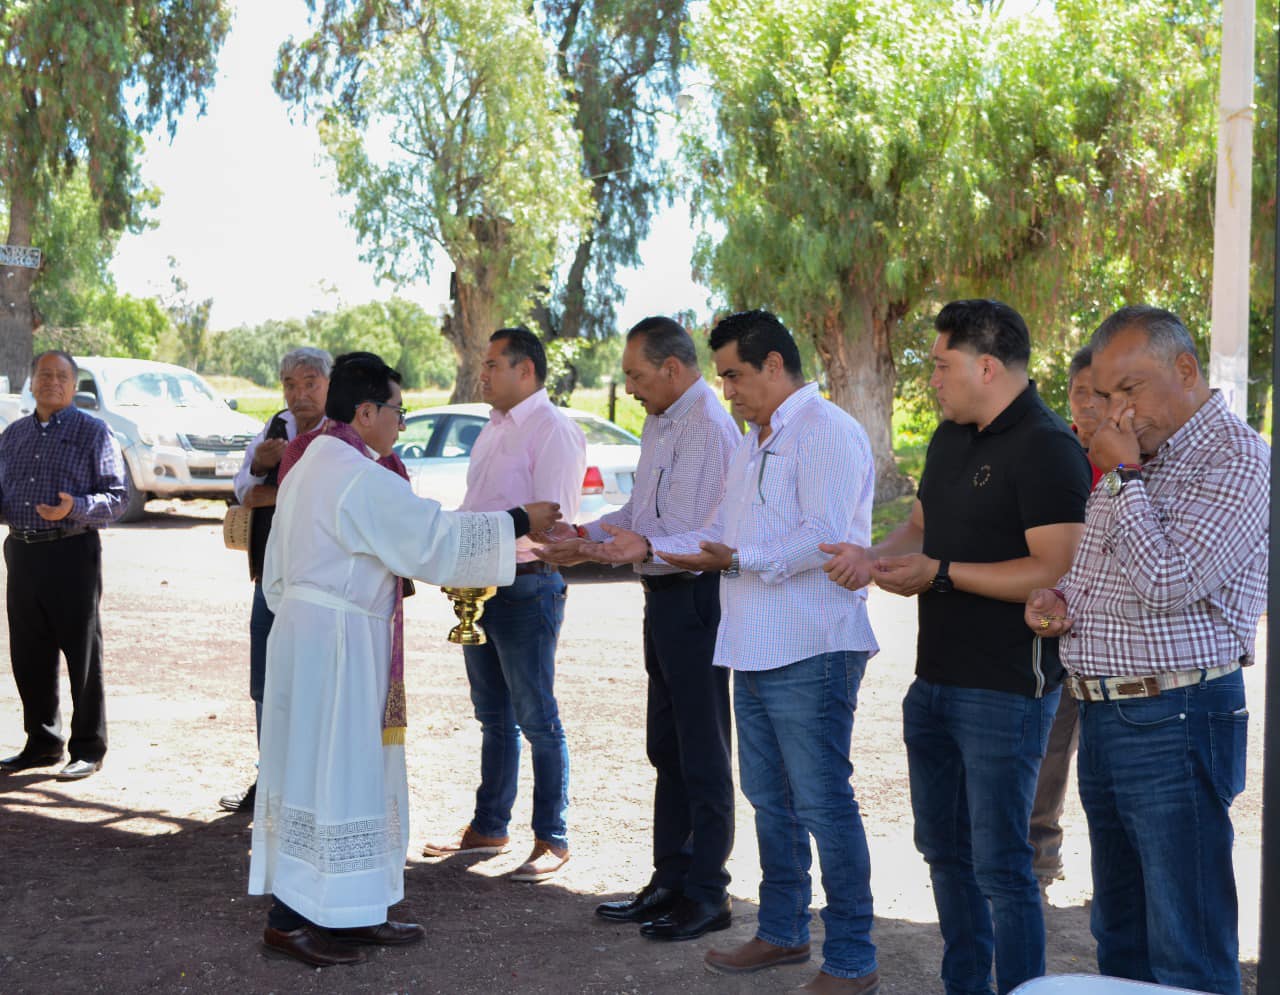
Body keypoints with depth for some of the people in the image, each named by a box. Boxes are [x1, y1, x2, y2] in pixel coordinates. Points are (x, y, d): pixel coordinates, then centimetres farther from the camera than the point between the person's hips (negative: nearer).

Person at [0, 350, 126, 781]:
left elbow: (116, 498, -5)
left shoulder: (93, 432, 0)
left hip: (72, 554, -5)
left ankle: (88, 749, 8)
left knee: (82, 655, 0)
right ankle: (42, 743, 21)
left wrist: (75, 508, -23)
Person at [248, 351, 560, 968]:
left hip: (305, 632, 10)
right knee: (328, 774, -2)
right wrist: (520, 521, -9)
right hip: (337, 642, -10)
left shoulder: (310, 466, 13)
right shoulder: (362, 478, -18)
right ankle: (289, 921, 5)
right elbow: (436, 537, -18)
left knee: (349, 772, 14)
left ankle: (348, 912, 21)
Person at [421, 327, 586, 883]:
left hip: (527, 586, -9)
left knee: (536, 718, -3)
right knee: (494, 718, 16)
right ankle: (489, 828, 26)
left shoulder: (553, 430, -11)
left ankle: (551, 840, 6)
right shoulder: (494, 430, 17)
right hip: (481, 585, 9)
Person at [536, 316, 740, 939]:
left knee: (701, 754, 1)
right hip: (665, 598, 10)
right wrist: (583, 531, 5)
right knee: (665, 748, 16)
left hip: (694, 599, -10)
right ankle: (670, 881, 27)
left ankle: (706, 893, 12)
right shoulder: (660, 421, 12)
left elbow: (677, 538, -23)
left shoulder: (708, 429, -19)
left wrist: (592, 551, -18)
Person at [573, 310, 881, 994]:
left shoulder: (826, 431, -11)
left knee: (823, 803, -6)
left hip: (809, 654, -10)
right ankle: (782, 932, 30)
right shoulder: (754, 442, 21)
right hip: (756, 652, 10)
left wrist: (738, 561, -26)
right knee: (769, 799, 17)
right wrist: (650, 547, 13)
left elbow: (823, 536, -22)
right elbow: (722, 532, 23)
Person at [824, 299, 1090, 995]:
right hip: (936, 678, 9)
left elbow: (1055, 571, -24)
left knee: (999, 864, -4)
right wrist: (873, 558, 1)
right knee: (944, 850, 18)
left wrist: (940, 573, -20)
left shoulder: (1047, 448, -17)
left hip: (1005, 692, -9)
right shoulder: (950, 439, 12)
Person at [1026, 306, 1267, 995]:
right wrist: (1057, 601, 6)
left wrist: (1124, 474, -13)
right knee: (1119, 932, 16)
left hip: (1176, 723, -9)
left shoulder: (1235, 460, -11)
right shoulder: (1130, 460, 17)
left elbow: (1168, 583, -21)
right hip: (1102, 717, 9)